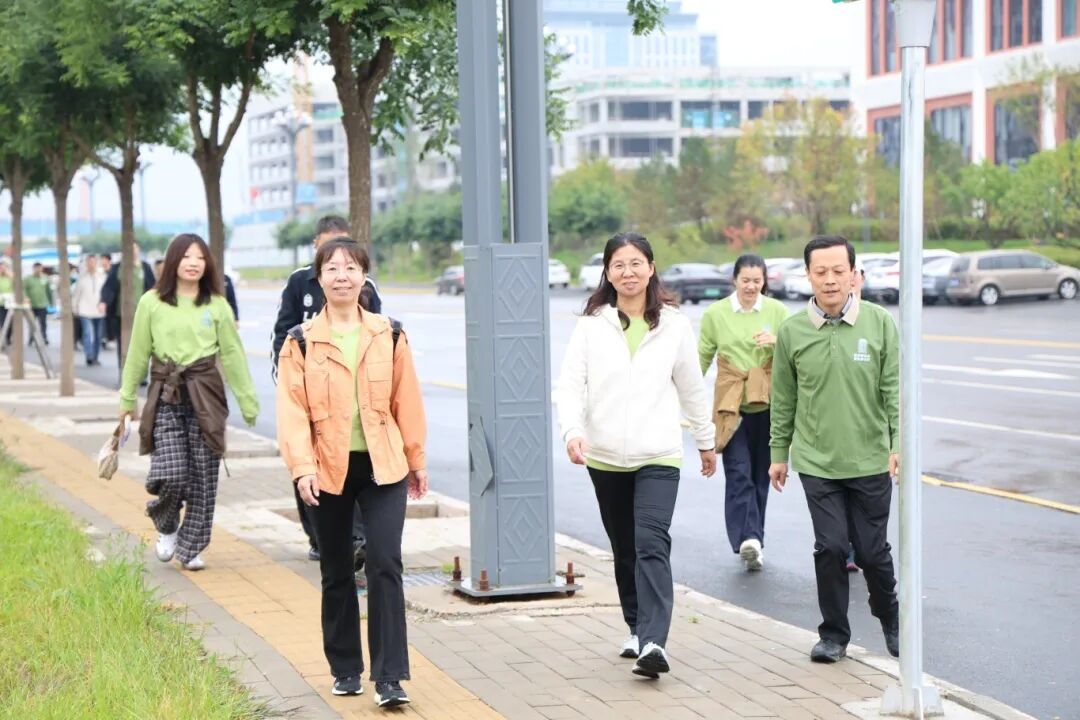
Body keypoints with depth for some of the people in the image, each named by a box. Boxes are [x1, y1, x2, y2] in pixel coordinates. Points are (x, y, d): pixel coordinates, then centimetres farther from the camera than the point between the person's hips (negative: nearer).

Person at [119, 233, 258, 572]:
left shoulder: (217, 305, 3)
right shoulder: (151, 303, 0)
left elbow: (233, 354, 7)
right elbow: (138, 353, 8)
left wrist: (249, 403, 9)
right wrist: (127, 398, 14)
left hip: (206, 395, 1)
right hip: (165, 395, -1)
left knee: (203, 477, 2)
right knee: (171, 474, -13)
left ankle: (190, 549, 18)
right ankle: (165, 526, 19)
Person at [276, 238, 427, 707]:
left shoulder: (389, 336, 3)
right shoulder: (301, 342, -1)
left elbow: (407, 401, 7)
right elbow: (292, 409, -6)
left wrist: (417, 460, 10)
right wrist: (302, 467, -16)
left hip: (383, 467, 0)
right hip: (328, 470, 0)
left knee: (385, 565, -11)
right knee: (336, 574, 11)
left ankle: (389, 677, -7)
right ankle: (345, 670, 25)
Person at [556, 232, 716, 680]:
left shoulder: (674, 325, 3)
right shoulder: (591, 325, 1)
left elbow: (692, 388, 13)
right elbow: (571, 384, -6)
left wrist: (706, 441, 20)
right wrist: (573, 431, -23)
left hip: (658, 456, -2)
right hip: (605, 457, 2)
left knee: (652, 545, -17)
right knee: (624, 550, 13)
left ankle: (654, 642, -26)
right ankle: (638, 629, 29)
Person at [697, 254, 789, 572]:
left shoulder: (777, 310, 3)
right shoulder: (715, 313, 1)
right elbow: (702, 358, 9)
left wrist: (777, 341, -19)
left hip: (767, 406, 2)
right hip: (731, 408, -2)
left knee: (761, 475, 10)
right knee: (738, 473, -13)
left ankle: (754, 540, 21)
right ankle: (747, 539, -21)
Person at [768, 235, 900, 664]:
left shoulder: (880, 323, -3)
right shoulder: (792, 331, 0)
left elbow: (895, 388, -3)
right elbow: (783, 400, 8)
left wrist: (900, 444, -12)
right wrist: (779, 453, 11)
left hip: (871, 462, 0)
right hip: (816, 463, 1)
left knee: (872, 550, 7)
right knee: (830, 547, -2)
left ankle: (891, 620, 33)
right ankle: (833, 634, 15)